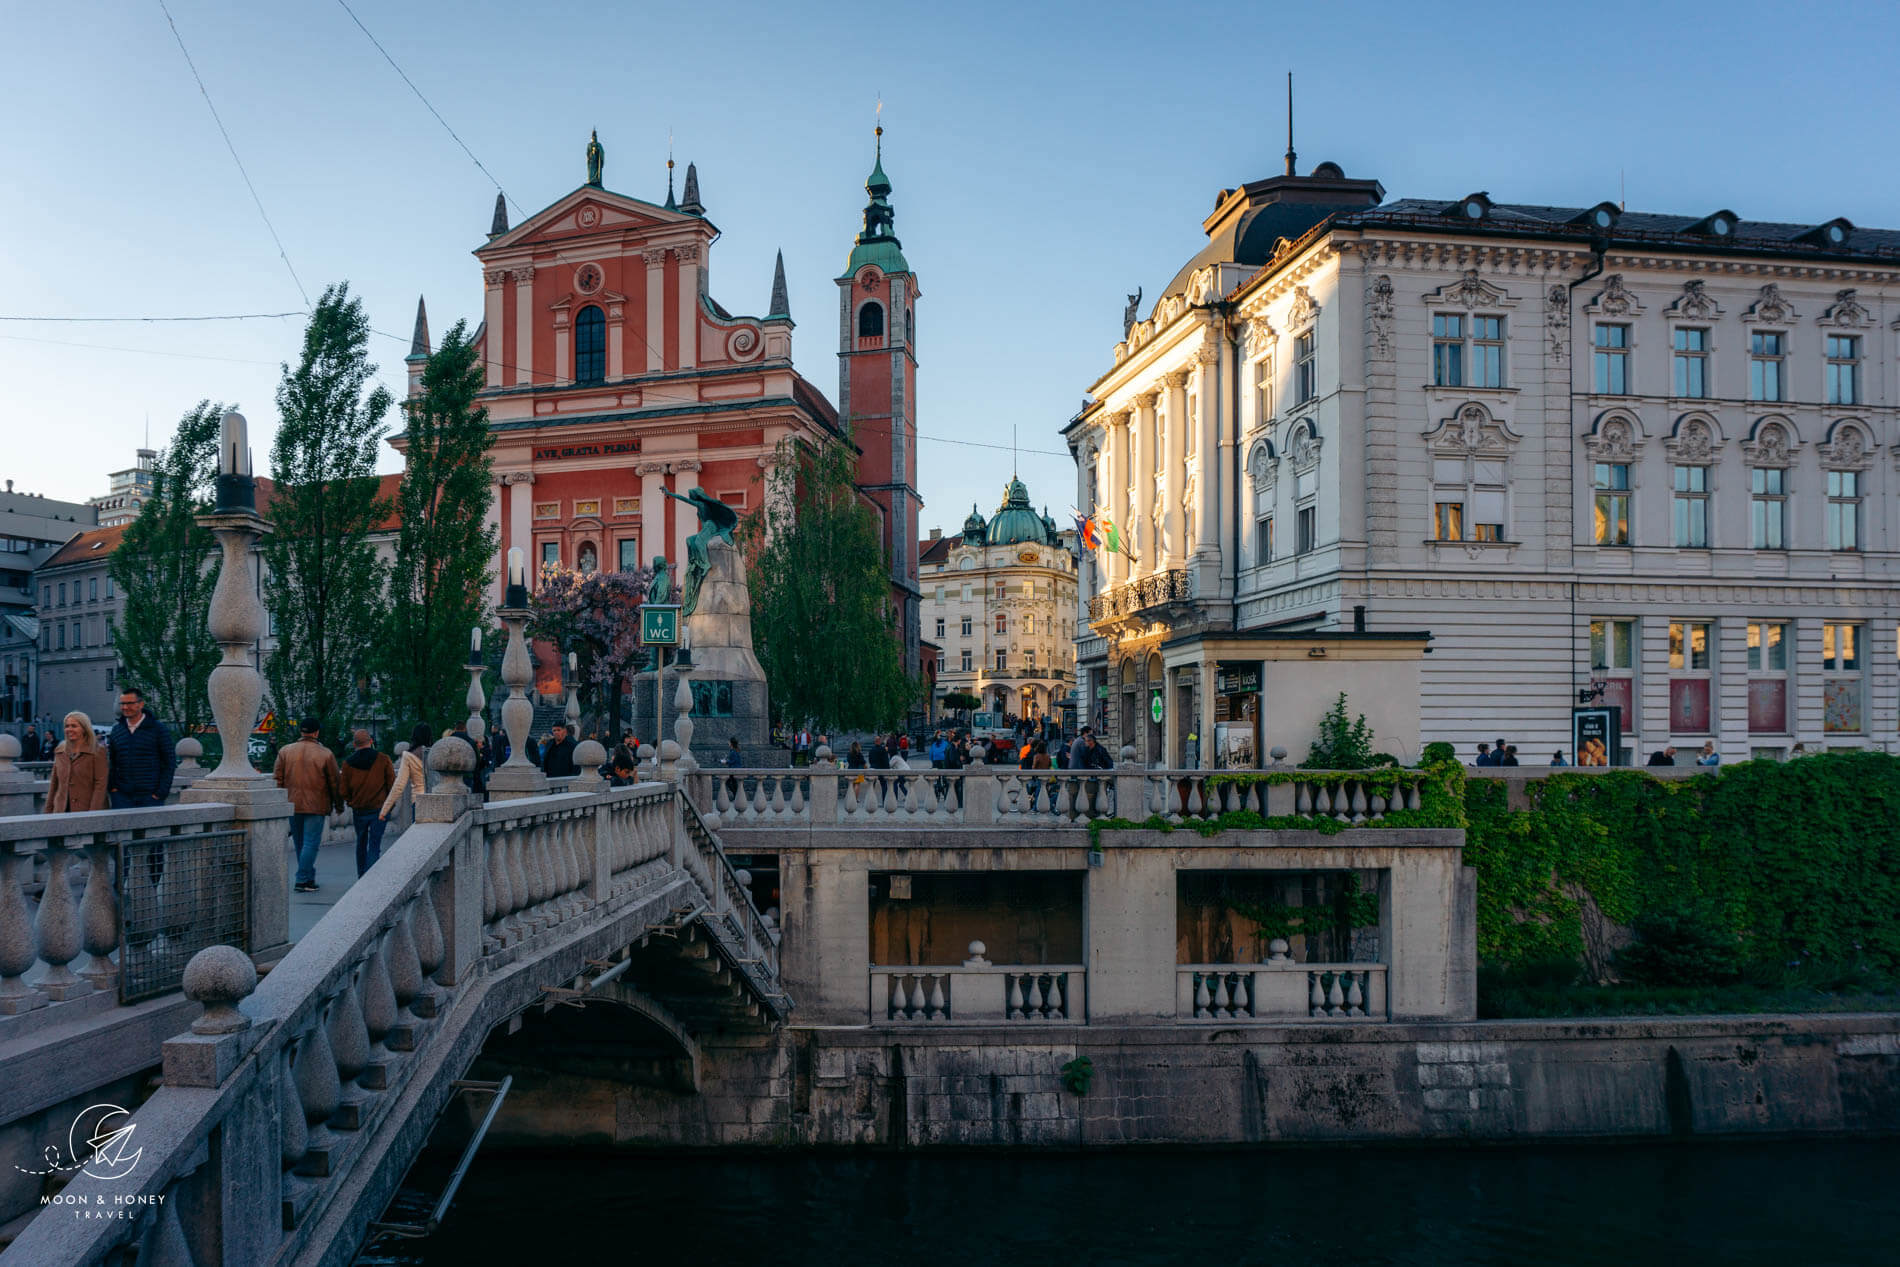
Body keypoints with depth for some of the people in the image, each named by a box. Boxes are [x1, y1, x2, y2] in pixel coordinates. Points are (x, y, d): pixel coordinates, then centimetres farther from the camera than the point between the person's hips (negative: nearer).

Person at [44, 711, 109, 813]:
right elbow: (54, 784, 17)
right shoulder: (59, 752, 13)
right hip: (61, 811, 5)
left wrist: (93, 814, -16)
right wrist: (48, 810, 13)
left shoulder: (97, 752, -4)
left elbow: (100, 785, -9)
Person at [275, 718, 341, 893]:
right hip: (316, 805, -4)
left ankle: (309, 878, 22)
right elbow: (335, 782, -1)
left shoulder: (285, 751, 2)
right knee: (311, 843, -2)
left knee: (299, 843, 14)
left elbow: (277, 780, 3)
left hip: (292, 805, 4)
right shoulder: (325, 754, -6)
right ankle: (302, 880, -8)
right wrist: (338, 804, 11)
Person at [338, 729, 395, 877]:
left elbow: (344, 791, 0)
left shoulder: (348, 763, -3)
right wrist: (389, 803, 14)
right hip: (379, 809, -2)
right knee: (374, 845, -2)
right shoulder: (383, 760, -6)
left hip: (358, 810, 2)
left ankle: (361, 877, 27)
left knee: (361, 843, 19)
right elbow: (393, 785, -3)